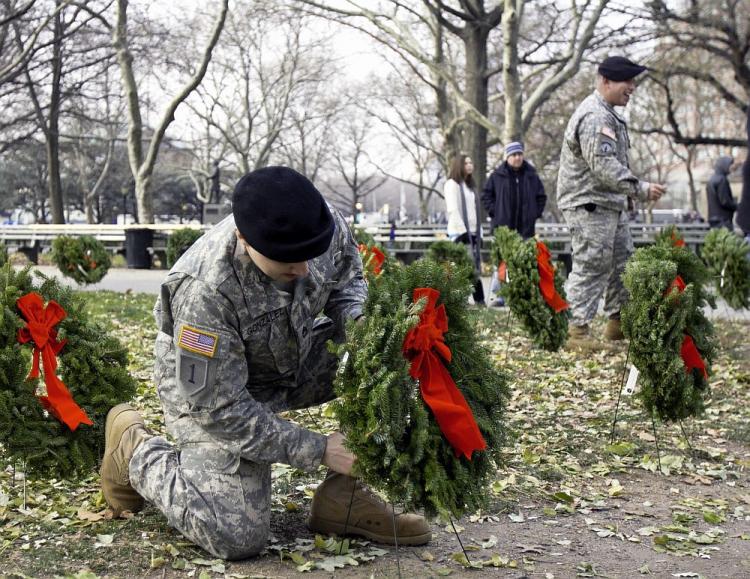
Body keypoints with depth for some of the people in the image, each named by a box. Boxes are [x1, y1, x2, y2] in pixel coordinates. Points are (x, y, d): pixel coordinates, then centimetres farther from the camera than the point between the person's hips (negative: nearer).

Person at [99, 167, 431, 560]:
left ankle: (344, 497, -6)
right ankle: (137, 451, 10)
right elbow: (219, 407, -29)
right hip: (208, 386, -5)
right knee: (238, 536, -16)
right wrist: (318, 450, -28)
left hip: (292, 363, 6)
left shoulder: (327, 227, -22)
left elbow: (347, 282, 2)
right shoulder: (204, 289, -38)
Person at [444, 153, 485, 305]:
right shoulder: (452, 184, -3)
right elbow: (452, 209, -12)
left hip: (472, 232, 8)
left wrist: (479, 232, 16)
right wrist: (462, 231, -17)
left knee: (475, 268, 4)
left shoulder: (469, 185, 23)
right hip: (459, 232, -8)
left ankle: (480, 301, 3)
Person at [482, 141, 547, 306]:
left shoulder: (531, 175, 8)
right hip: (503, 226, -2)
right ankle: (499, 295, 1)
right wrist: (494, 211, -2)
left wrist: (535, 213, 6)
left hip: (526, 226, 2)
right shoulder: (497, 175, 2)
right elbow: (486, 195, 8)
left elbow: (541, 197, 18)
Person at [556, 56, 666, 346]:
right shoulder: (594, 117, -19)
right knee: (591, 267, -7)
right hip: (589, 205, -11)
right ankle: (577, 330, -1)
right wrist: (640, 189, -27)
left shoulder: (608, 115, 17)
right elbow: (604, 166, -27)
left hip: (611, 205, 11)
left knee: (623, 262, 15)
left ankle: (619, 322, 25)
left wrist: (633, 191, 17)